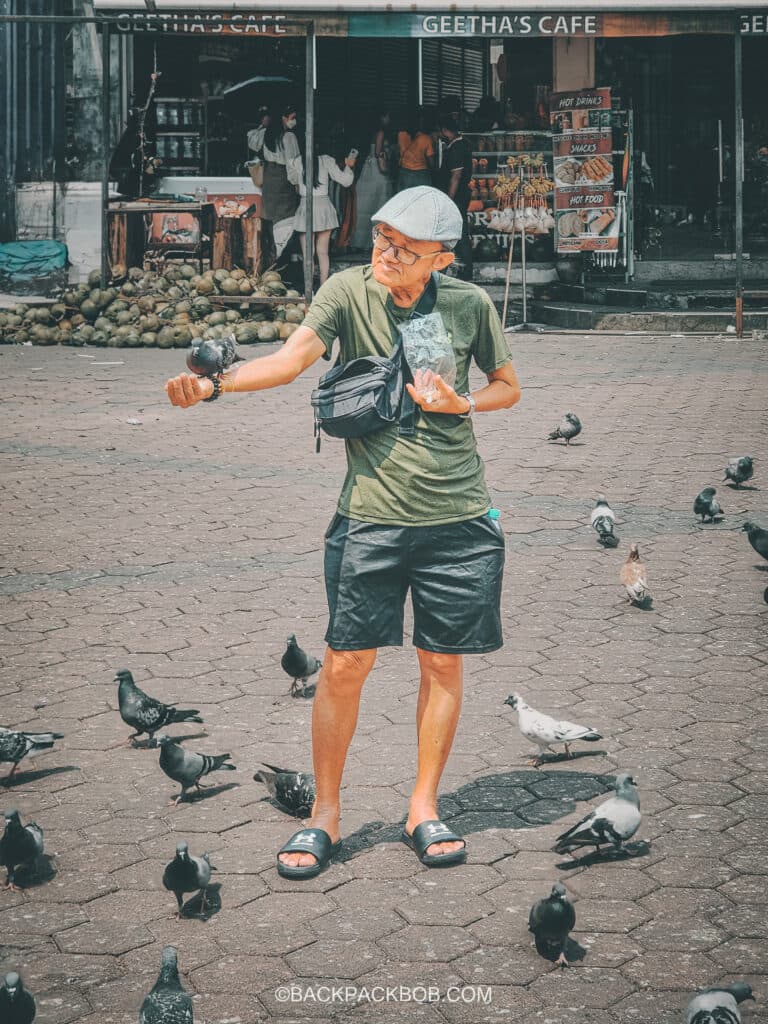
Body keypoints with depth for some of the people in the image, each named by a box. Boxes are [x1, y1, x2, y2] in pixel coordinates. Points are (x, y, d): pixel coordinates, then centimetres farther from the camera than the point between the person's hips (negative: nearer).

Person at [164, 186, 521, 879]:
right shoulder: (349, 291, -3)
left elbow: (509, 387, 16)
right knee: (346, 662, -1)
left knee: (444, 663, 7)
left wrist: (461, 403, -5)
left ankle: (424, 809, 22)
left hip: (460, 517, 2)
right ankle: (325, 815, 14)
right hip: (372, 515, -1)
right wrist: (215, 383, -36)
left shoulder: (470, 304, 3)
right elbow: (293, 357, -18)